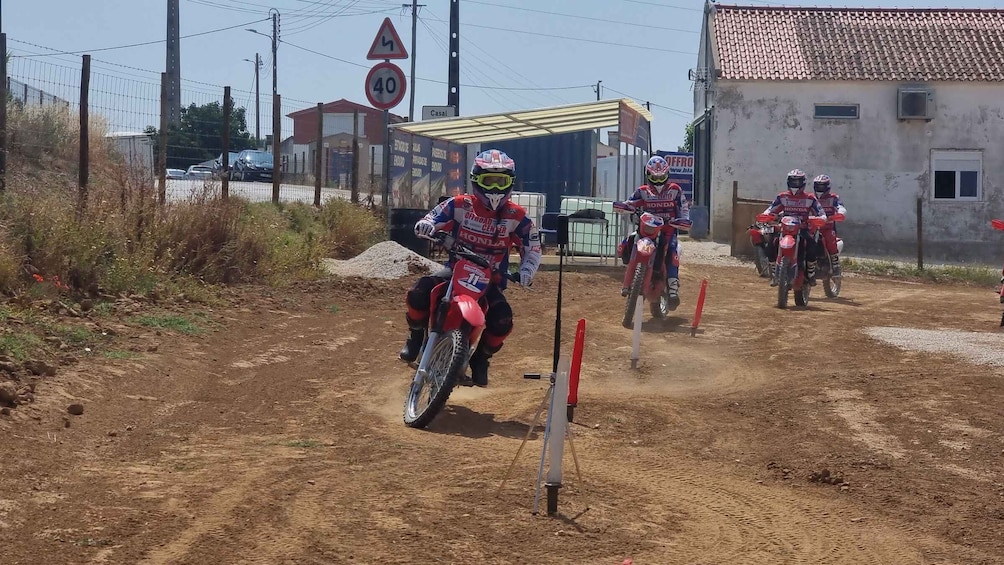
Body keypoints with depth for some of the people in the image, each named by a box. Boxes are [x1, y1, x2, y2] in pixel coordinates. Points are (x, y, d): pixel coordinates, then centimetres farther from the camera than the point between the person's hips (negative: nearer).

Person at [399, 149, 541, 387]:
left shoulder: (516, 216, -4)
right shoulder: (460, 205, -4)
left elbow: (532, 248, 2)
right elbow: (429, 220, -2)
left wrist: (526, 271, -18)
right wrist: (427, 226, -28)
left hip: (490, 279, 0)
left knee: (502, 321, -27)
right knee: (419, 293, -27)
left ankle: (481, 357, 6)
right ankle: (416, 336, 3)